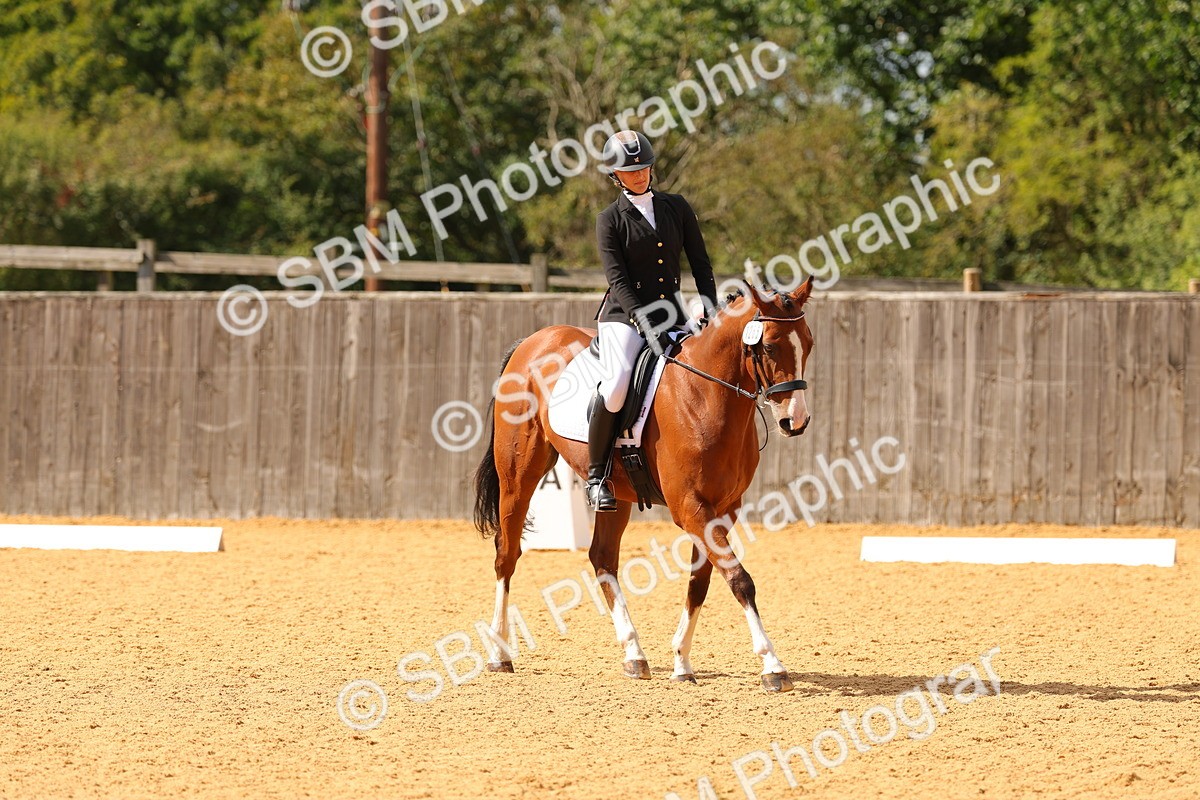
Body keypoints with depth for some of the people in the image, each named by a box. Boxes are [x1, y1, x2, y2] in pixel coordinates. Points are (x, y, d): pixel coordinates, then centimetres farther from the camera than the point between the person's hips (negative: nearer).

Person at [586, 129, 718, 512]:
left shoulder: (676, 208, 11)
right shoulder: (611, 220, 0)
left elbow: (700, 264, 12)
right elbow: (617, 279, -9)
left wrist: (710, 309, -3)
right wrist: (644, 322, -22)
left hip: (671, 313, 4)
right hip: (624, 315, -4)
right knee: (617, 384, -27)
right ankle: (596, 474, -13)